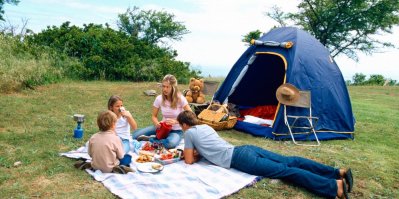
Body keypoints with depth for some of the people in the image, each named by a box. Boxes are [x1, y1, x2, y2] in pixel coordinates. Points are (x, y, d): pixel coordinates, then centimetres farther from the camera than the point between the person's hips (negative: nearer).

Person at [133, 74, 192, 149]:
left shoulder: (180, 98, -16)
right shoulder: (159, 98, -8)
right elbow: (154, 116, 3)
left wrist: (176, 121, -30)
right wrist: (157, 123, -21)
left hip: (176, 130, -3)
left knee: (171, 143, -40)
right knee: (136, 135, -13)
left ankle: (149, 139, -16)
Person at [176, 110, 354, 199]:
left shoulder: (189, 133, 3)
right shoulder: (205, 126, 26)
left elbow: (189, 160, 6)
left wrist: (189, 154, 26)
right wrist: (195, 152, 34)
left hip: (239, 159, -7)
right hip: (245, 150, 8)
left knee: (284, 171, -17)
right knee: (289, 162, -1)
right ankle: (339, 172, -5)